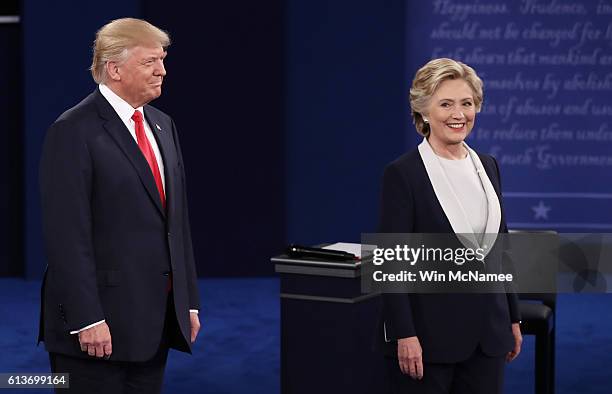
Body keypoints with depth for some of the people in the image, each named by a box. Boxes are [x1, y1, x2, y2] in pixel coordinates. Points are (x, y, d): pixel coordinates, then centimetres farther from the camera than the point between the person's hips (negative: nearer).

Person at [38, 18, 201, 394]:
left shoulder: (163, 125, 14)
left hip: (157, 317, 7)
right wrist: (87, 319, -20)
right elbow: (67, 234, -16)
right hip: (101, 321, -7)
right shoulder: (74, 131, -11)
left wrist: (189, 301, 13)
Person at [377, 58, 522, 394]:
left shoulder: (488, 167, 10)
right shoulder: (402, 174, -9)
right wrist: (404, 335, -17)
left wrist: (513, 317, 15)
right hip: (429, 333, -6)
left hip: (487, 333, 6)